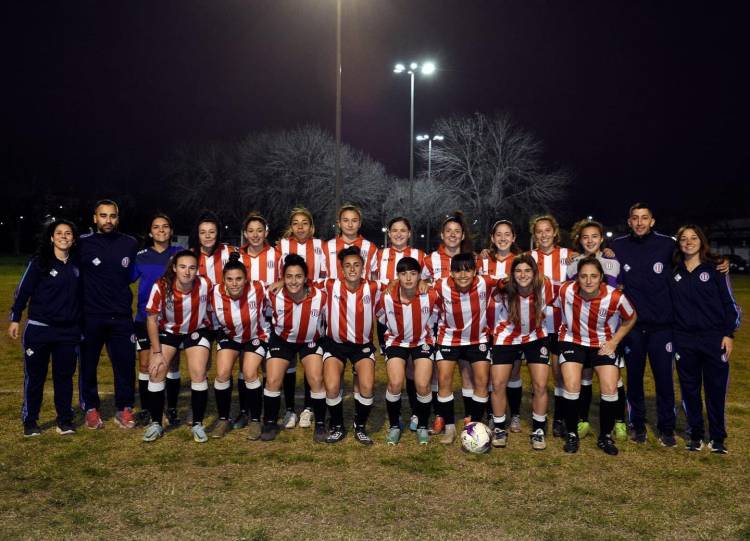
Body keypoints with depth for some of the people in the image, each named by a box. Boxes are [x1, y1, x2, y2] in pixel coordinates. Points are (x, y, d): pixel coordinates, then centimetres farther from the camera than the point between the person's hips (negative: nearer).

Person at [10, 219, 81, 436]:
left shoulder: (77, 264, 5)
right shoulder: (39, 262, -5)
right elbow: (23, 290, -4)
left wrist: (81, 325, 13)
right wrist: (15, 319, -7)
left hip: (69, 331, 3)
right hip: (39, 329, -3)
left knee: (65, 376, 7)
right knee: (34, 377, 6)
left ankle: (65, 420, 16)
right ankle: (29, 421, 18)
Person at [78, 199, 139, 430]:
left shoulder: (130, 244, 2)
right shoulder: (83, 244, -4)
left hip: (122, 316, 1)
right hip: (90, 316, -1)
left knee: (126, 364, 3)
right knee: (88, 364, 9)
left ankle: (124, 409, 17)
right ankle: (91, 409, 24)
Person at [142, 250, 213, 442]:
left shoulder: (205, 284, -26)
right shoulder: (161, 287, -26)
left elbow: (210, 307, -4)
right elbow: (152, 319, -16)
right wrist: (157, 353, -15)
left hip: (197, 331, 0)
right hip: (168, 331, 1)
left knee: (198, 374, -14)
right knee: (156, 373, -8)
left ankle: (198, 425, 3)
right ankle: (155, 424, 10)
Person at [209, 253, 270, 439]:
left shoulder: (258, 289, -31)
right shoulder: (215, 293, -23)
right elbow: (214, 321, -2)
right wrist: (219, 334, 3)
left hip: (256, 336, -2)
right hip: (229, 336, 2)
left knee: (249, 374, -17)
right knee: (222, 374, -12)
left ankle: (255, 420, 3)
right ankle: (223, 419, 9)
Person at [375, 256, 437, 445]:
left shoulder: (430, 295, -21)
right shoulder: (387, 298, -20)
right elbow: (381, 320, 1)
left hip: (422, 341, 0)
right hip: (396, 342, 0)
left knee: (422, 385, -14)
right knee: (395, 383, -18)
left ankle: (422, 426, 13)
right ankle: (394, 426, 8)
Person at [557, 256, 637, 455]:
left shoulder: (615, 297, -24)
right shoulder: (566, 291, -22)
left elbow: (631, 319, -2)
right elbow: (559, 309, 3)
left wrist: (614, 342, -6)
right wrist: (566, 329, 2)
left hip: (603, 345, 0)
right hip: (573, 341, 0)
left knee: (610, 389, -9)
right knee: (572, 387, -14)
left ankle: (605, 437, 14)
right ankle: (571, 435, 7)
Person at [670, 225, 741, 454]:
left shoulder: (715, 268, 1)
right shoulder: (674, 272, 7)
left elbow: (729, 302, 1)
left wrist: (729, 334, -5)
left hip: (714, 338, -2)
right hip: (684, 340, 2)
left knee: (716, 389, 3)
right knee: (689, 388, 8)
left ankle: (717, 438, 17)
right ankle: (695, 434, 21)